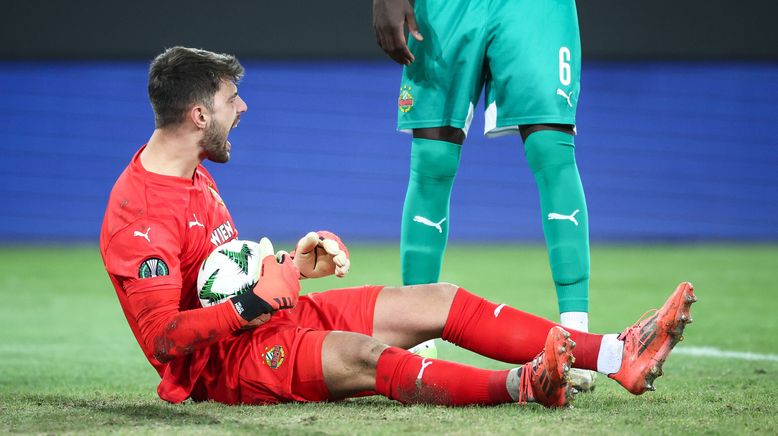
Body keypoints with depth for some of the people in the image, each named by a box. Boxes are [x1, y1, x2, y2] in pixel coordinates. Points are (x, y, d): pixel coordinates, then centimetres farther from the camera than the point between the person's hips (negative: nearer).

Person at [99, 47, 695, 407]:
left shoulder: (192, 171, 12)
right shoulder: (137, 213, -21)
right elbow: (162, 335, -26)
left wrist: (289, 265, 9)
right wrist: (253, 303, -26)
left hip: (273, 315, 10)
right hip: (222, 360, -10)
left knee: (440, 300, -1)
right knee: (363, 355, -37)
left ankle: (617, 356, -9)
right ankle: (519, 386, -59)